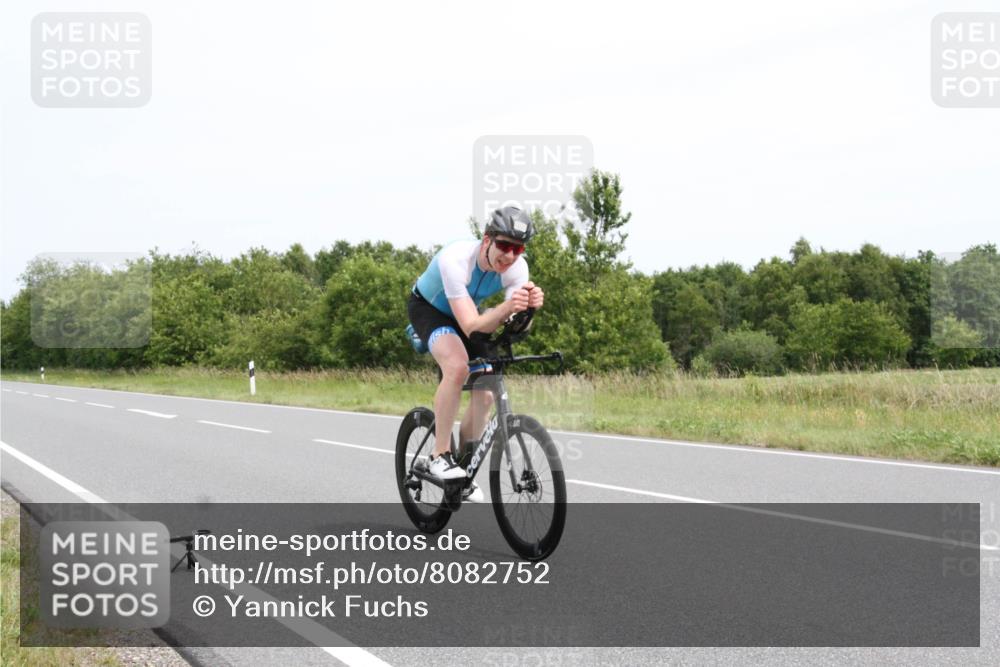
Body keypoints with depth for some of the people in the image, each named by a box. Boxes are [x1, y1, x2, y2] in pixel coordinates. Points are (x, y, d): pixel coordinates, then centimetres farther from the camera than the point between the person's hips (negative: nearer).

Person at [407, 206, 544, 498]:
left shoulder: (517, 266, -24)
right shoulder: (456, 259, -39)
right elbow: (471, 327, -45)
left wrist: (529, 306, -54)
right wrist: (507, 307, -63)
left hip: (460, 313, 6)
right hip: (427, 307, -6)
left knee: (486, 394, -3)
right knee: (458, 365, -34)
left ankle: (463, 466, 18)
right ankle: (440, 456, -22)